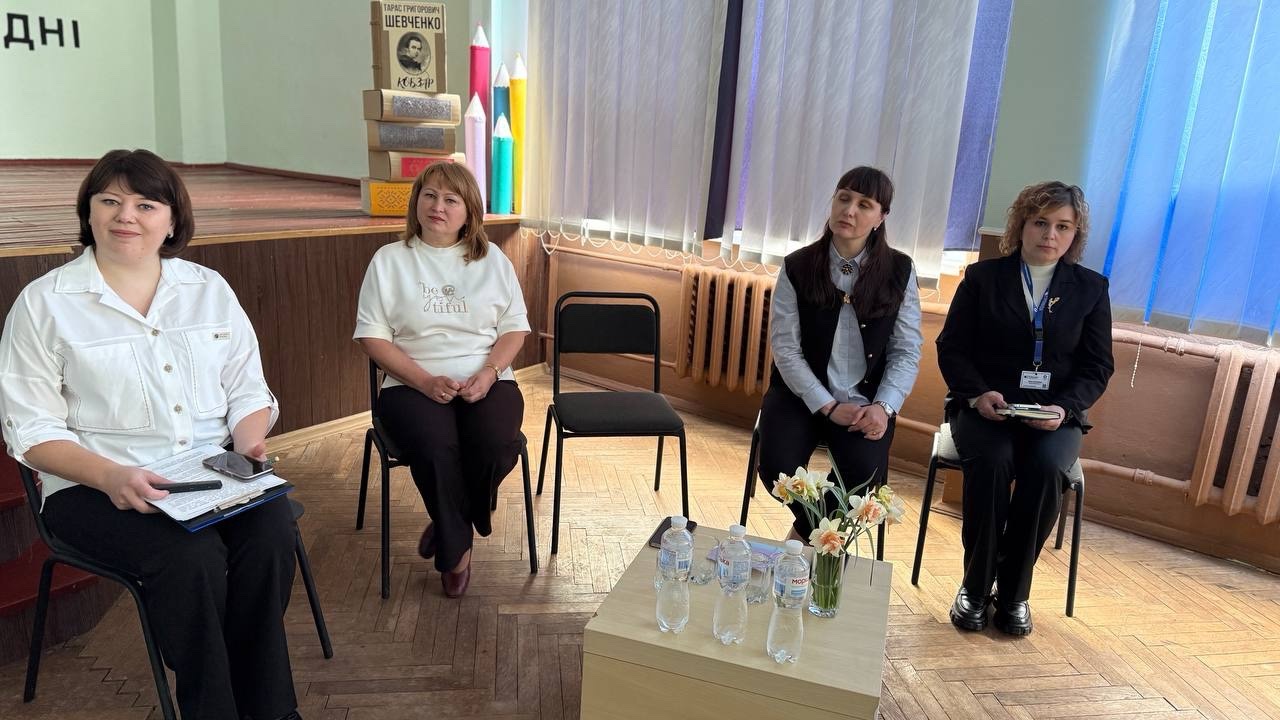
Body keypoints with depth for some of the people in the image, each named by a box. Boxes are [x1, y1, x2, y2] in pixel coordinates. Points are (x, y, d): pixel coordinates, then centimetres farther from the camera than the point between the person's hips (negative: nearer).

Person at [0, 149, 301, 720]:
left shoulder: (209, 289, 11)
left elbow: (249, 391, 12)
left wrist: (249, 443, -10)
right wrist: (111, 476, -20)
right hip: (94, 486, -2)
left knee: (270, 530, -27)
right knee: (192, 556, -31)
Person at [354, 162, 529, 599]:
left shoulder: (493, 260, 12)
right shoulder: (389, 260, 7)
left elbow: (514, 328, 9)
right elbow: (372, 336, 0)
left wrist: (487, 374, -11)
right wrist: (426, 381, -14)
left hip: (486, 381, 2)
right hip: (413, 384, -1)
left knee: (497, 445, -29)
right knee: (435, 447, -32)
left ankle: (449, 525, 2)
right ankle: (457, 547, -5)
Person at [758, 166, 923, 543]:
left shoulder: (899, 271, 0)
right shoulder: (798, 267, -3)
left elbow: (907, 351, 0)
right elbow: (785, 349, -7)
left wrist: (883, 407, -15)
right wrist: (828, 406, -15)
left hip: (866, 401, 1)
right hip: (802, 394, 0)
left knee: (865, 473, -25)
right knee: (778, 468, -24)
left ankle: (805, 534, 7)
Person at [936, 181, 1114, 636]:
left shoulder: (1091, 288, 10)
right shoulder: (983, 277, 7)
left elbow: (1097, 368, 6)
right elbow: (951, 348, 2)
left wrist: (1064, 408, -14)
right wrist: (978, 394, -17)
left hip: (1055, 413, 1)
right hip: (984, 407, -1)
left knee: (1046, 467, -31)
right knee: (992, 462, -33)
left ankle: (1014, 593, -14)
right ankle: (975, 586, -16)